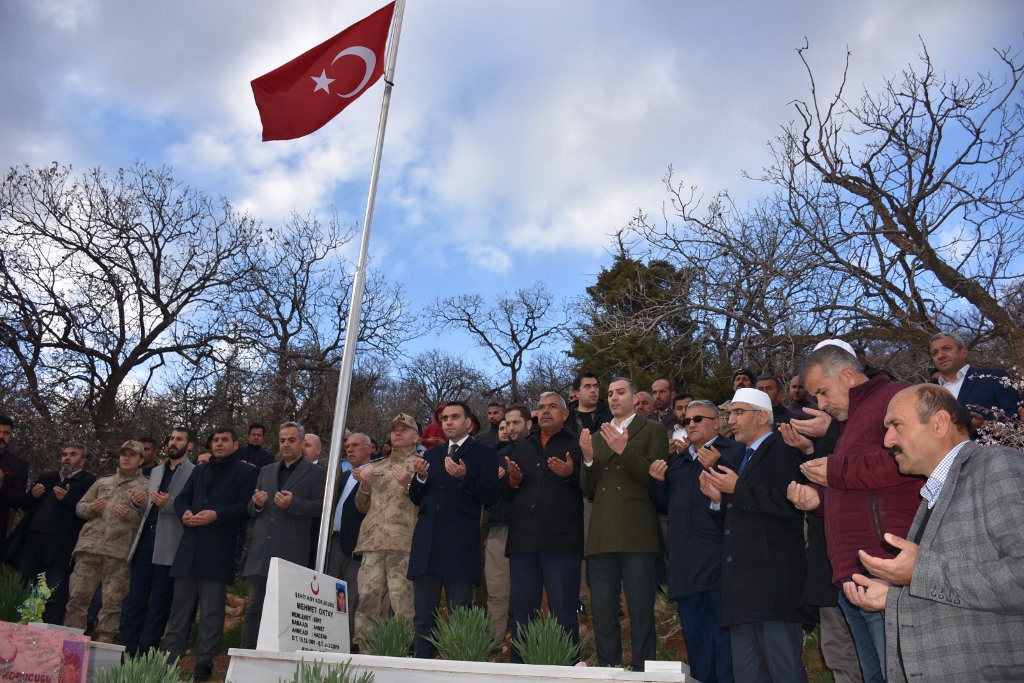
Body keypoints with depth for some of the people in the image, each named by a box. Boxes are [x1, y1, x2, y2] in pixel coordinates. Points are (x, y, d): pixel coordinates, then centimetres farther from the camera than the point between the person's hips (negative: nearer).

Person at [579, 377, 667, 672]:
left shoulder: (652, 430, 5)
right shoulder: (596, 437, 19)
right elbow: (588, 490, 15)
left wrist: (624, 451, -17)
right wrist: (588, 459, -3)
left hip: (636, 535, -5)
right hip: (601, 537, 5)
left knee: (641, 612, -2)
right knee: (602, 613, 9)